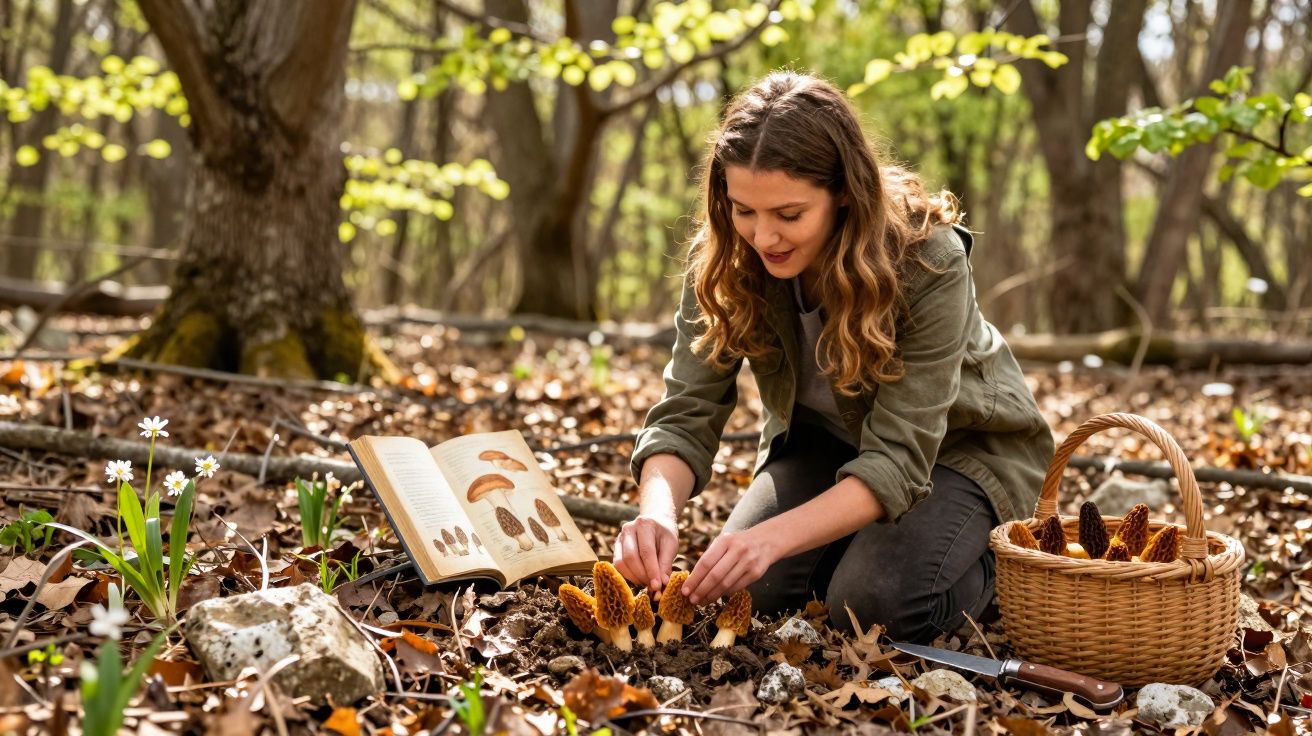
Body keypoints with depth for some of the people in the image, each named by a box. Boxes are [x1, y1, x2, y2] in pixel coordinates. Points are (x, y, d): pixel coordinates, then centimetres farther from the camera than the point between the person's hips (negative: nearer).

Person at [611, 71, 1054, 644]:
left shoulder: (928, 262, -34)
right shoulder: (724, 261, -21)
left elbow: (899, 458, -36)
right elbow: (686, 413, -23)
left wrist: (773, 535, -51)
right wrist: (658, 514, -45)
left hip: (955, 444, -4)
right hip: (824, 440, 4)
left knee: (872, 603, -25)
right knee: (744, 588, -16)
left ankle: (992, 561, 6)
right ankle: (864, 538, 13)